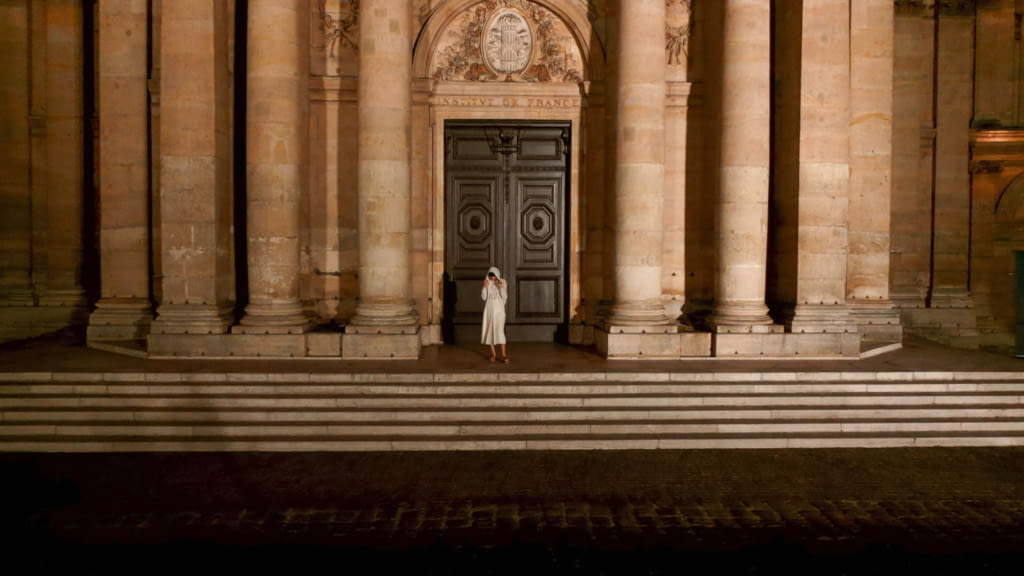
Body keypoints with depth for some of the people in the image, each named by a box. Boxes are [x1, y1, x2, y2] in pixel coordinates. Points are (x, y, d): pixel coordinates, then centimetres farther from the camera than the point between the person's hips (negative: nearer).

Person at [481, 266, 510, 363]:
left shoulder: (503, 282, -3)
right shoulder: (487, 283, 1)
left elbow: (505, 298, -6)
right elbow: (483, 297, -3)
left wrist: (501, 288, -19)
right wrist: (485, 287, -14)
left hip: (499, 309, -3)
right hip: (489, 309, 3)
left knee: (499, 330, -12)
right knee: (490, 330, 3)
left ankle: (504, 355, -13)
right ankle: (493, 354, 12)